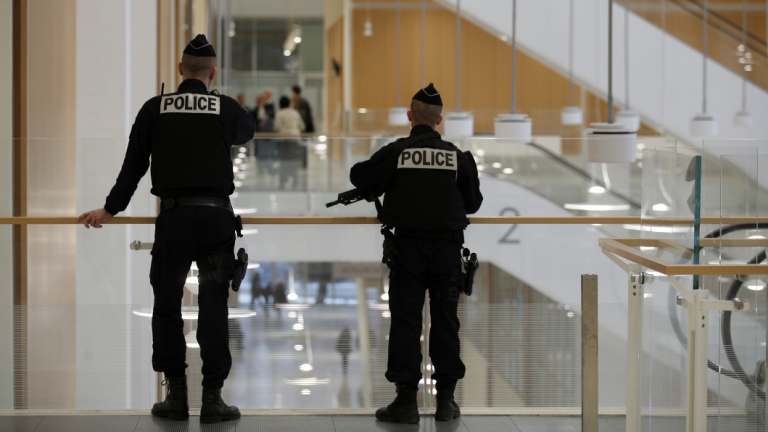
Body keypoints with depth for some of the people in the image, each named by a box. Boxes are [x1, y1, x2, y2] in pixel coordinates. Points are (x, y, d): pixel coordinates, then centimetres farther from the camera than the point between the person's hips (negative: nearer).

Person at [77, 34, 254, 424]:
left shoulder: (155, 108, 2)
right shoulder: (226, 108, 3)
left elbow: (134, 165, 6)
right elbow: (247, 132, 27)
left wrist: (110, 209, 18)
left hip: (173, 217, 0)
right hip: (216, 216, 0)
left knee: (167, 304, 10)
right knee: (213, 307, 4)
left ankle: (176, 396, 12)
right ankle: (212, 398, 3)